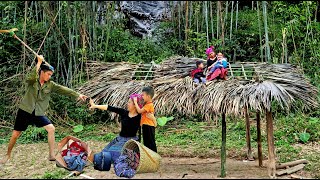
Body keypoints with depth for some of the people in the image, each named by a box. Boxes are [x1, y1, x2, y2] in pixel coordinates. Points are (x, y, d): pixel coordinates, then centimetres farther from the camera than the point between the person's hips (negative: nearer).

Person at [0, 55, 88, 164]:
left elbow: (63, 90, -6)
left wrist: (77, 95, -16)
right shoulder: (32, 81, -6)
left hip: (39, 113, 2)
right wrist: (39, 62, -28)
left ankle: (52, 155, -10)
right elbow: (31, 77, -29)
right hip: (25, 111, -2)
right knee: (15, 135, 1)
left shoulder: (50, 85, 2)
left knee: (51, 128, -17)